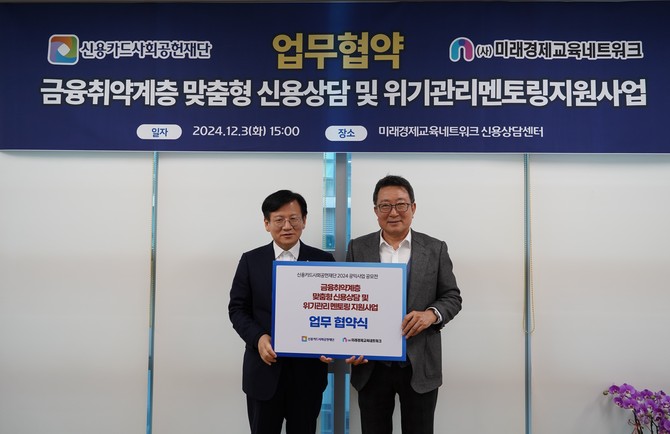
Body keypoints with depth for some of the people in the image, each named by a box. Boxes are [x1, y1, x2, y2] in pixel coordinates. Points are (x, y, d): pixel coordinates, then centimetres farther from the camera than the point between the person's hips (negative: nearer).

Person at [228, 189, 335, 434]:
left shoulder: (323, 260, 2)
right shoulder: (251, 260, 3)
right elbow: (237, 308, 3)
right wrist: (258, 337, -15)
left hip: (308, 370, 0)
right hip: (264, 369, 0)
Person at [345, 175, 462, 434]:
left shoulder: (435, 249, 2)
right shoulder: (357, 248, 3)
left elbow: (452, 297, 4)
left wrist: (432, 314, -17)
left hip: (420, 366, 0)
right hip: (371, 365, 1)